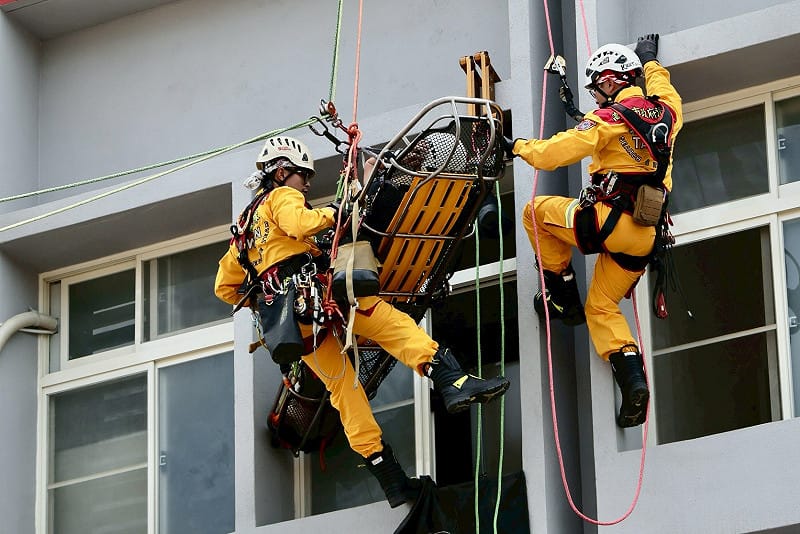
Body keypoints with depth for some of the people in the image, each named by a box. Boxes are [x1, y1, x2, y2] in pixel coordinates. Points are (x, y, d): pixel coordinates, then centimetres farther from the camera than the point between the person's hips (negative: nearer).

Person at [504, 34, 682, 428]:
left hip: (608, 222, -7)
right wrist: (650, 62, 53)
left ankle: (562, 296, 17)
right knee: (602, 308, 17)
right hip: (644, 237, 7)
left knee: (536, 211, 16)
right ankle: (633, 379, -5)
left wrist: (517, 147, 7)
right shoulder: (665, 111, 10)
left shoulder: (607, 120, -10)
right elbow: (665, 90, 37)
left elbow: (551, 154, -11)